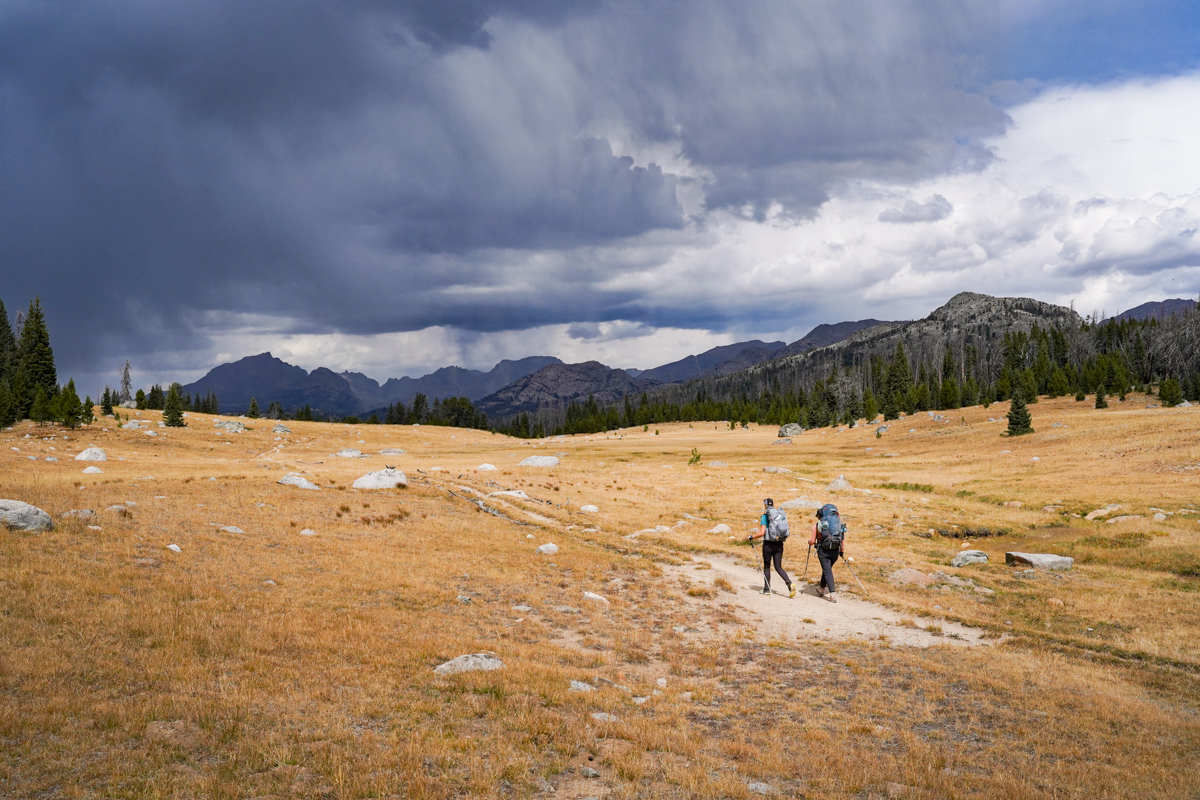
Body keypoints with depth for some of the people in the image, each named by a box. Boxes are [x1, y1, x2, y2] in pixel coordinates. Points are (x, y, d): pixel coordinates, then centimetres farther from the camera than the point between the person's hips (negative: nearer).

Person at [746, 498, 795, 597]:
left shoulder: (765, 516, -10)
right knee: (778, 567, 9)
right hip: (779, 544, 5)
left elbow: (762, 533, -16)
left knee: (767, 566, 12)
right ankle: (790, 584, -14)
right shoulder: (781, 514, 7)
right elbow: (784, 530, 12)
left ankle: (767, 589, 17)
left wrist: (751, 537, -4)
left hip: (768, 544, -5)